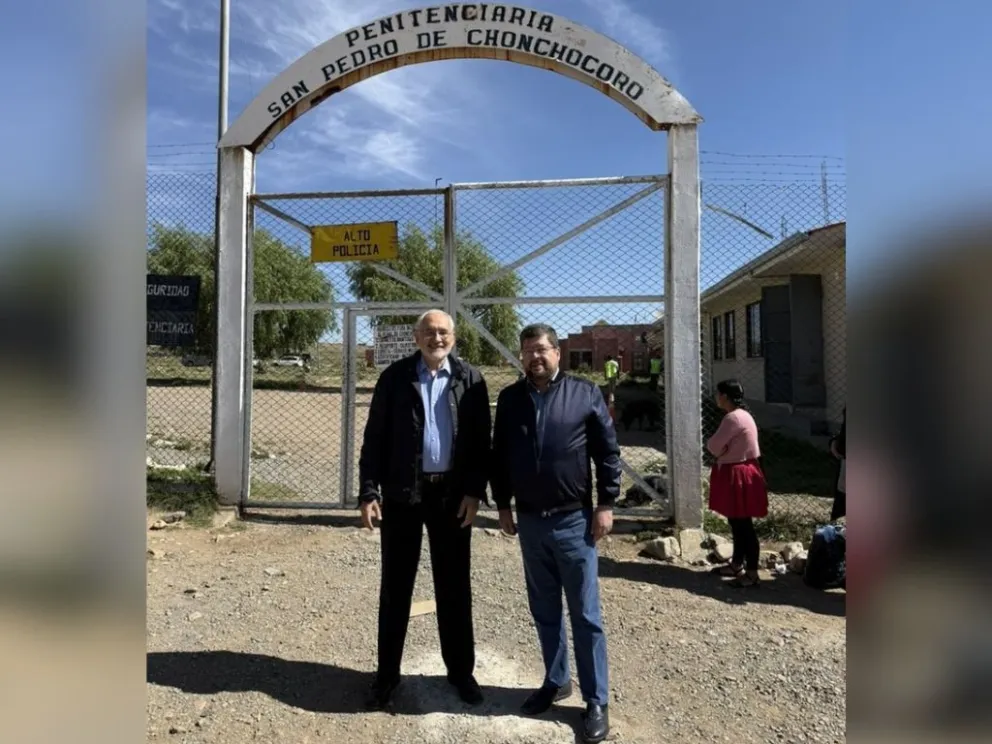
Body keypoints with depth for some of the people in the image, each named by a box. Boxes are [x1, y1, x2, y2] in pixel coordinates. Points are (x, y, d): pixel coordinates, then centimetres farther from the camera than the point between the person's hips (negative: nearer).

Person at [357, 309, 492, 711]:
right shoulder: (395, 377, 0)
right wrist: (369, 492, -7)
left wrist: (475, 490, -7)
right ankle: (387, 673, 29)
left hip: (453, 493, 1)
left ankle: (460, 670, 30)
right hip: (402, 492, 0)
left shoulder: (470, 379, 2)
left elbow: (481, 440, 1)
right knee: (395, 585, 11)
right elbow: (374, 438, -1)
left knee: (454, 585, 12)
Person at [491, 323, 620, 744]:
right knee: (544, 612, 17)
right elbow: (499, 456, 9)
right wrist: (502, 505, 8)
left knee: (585, 615, 7)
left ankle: (597, 701, 22)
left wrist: (605, 505, -7)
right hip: (530, 521, 4)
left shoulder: (585, 394, -5)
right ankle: (555, 681, 35)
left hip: (574, 521, -3)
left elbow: (608, 452, -4)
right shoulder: (510, 399, 4)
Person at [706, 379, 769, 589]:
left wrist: (720, 451, 0)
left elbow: (713, 446, -19)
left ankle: (752, 573, 5)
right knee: (737, 523, 18)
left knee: (743, 525, -3)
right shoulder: (741, 414, 12)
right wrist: (723, 451, -2)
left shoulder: (733, 418, -21)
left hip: (738, 476, -10)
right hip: (737, 473, 10)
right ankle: (737, 564, 30)